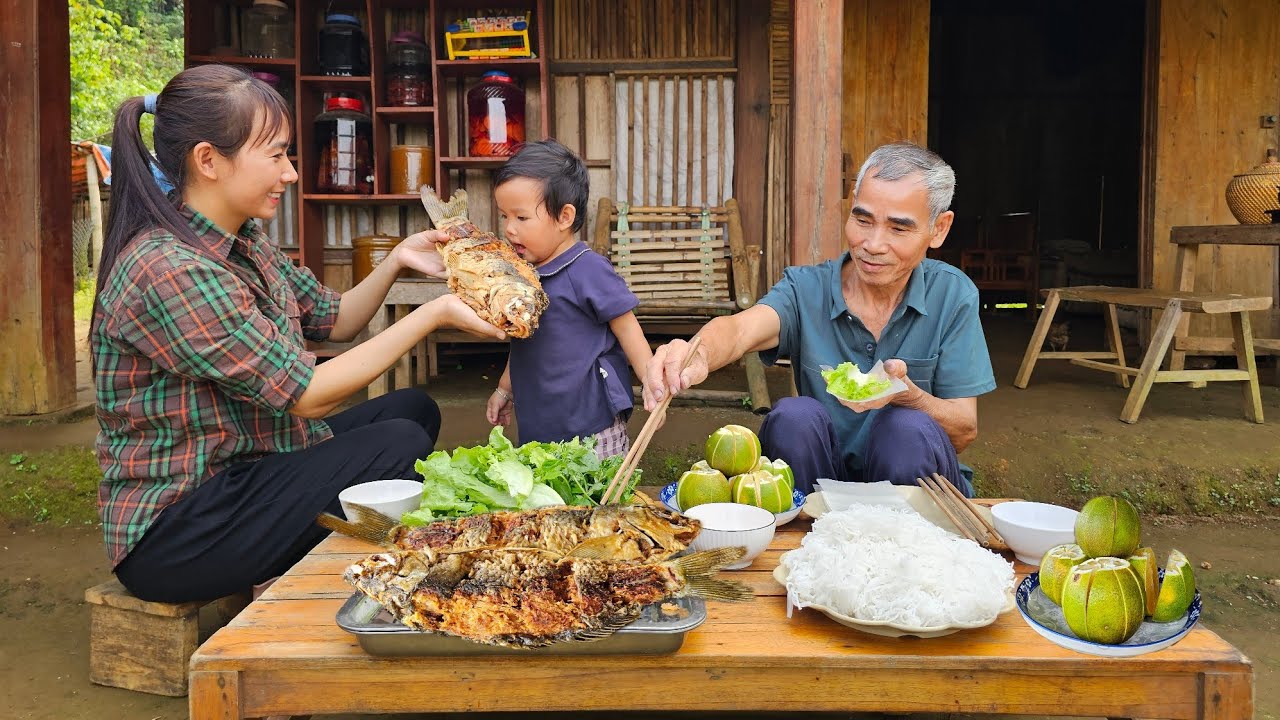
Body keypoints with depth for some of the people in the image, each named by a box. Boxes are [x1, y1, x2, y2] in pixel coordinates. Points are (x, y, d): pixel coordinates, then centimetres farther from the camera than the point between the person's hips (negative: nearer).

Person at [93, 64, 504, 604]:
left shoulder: (246, 244, 4)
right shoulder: (169, 272, -25)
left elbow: (334, 319, 15)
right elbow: (308, 393, -23)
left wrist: (397, 261, -2)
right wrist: (435, 314, -19)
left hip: (242, 468, 10)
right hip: (174, 530, -10)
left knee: (413, 409, 10)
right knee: (402, 443, -18)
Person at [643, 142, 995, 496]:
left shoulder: (953, 297, -7)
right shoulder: (805, 288, -8)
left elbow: (964, 431, -7)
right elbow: (742, 328, -30)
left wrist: (905, 393, -30)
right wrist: (698, 355, -55)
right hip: (820, 476, 0)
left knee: (911, 428, -30)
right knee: (794, 415, -28)